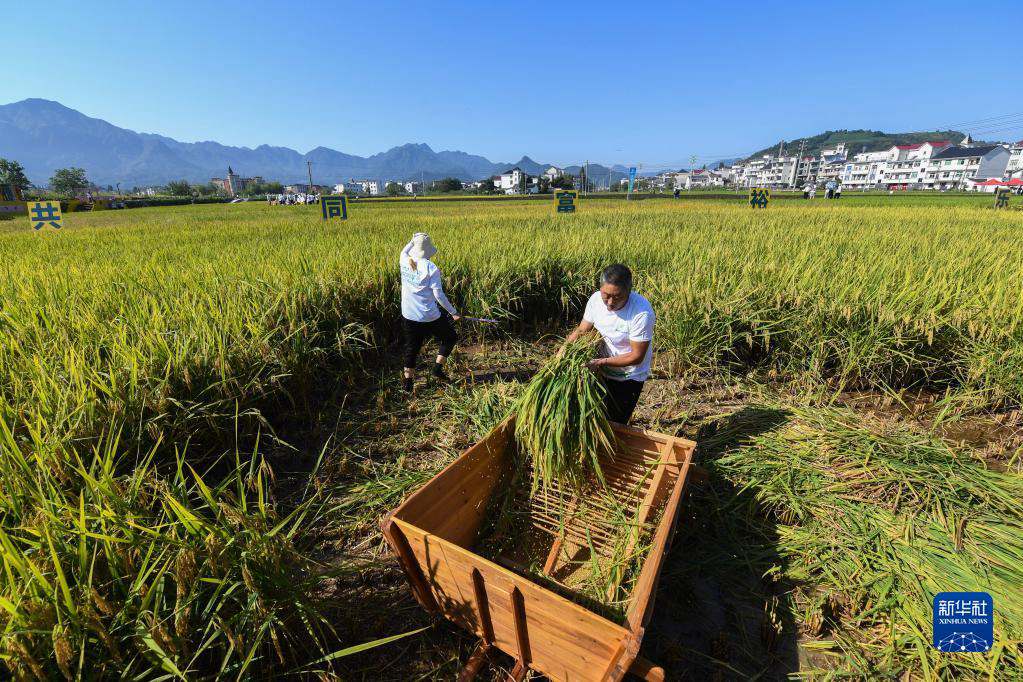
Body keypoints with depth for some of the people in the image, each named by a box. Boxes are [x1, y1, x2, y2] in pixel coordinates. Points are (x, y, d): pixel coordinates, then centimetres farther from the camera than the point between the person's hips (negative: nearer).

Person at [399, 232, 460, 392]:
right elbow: (438, 295, -16)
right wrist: (453, 312, -7)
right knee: (450, 337, 20)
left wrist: (413, 240, 28)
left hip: (408, 315, 5)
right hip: (429, 317, -5)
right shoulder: (431, 268, -16)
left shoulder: (404, 261, -3)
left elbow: (404, 251, 24)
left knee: (412, 347, 18)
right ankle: (438, 367, 13)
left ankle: (408, 382, 21)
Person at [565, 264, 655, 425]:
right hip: (602, 371, 5)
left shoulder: (642, 312, -30)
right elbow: (581, 330, -3)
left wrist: (601, 362, -31)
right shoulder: (596, 299, -15)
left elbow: (636, 356, -24)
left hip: (628, 377, -5)